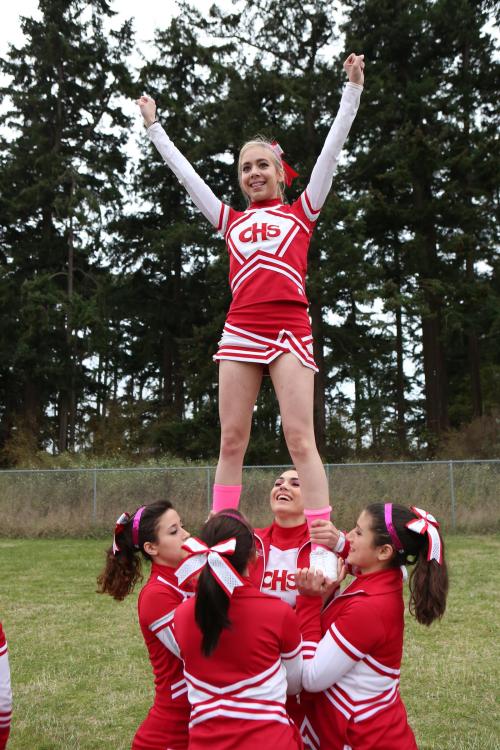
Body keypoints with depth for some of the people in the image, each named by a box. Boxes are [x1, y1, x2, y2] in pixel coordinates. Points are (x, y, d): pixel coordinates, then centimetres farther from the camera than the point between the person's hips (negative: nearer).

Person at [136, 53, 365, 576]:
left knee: (300, 438, -9)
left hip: (289, 330, -3)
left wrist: (352, 90, 10)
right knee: (231, 440, 2)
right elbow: (184, 171, 27)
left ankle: (324, 547, -6)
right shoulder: (231, 220, 20)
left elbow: (331, 150, 12)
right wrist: (154, 127, 34)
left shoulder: (300, 211, 16)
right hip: (240, 332, 3)